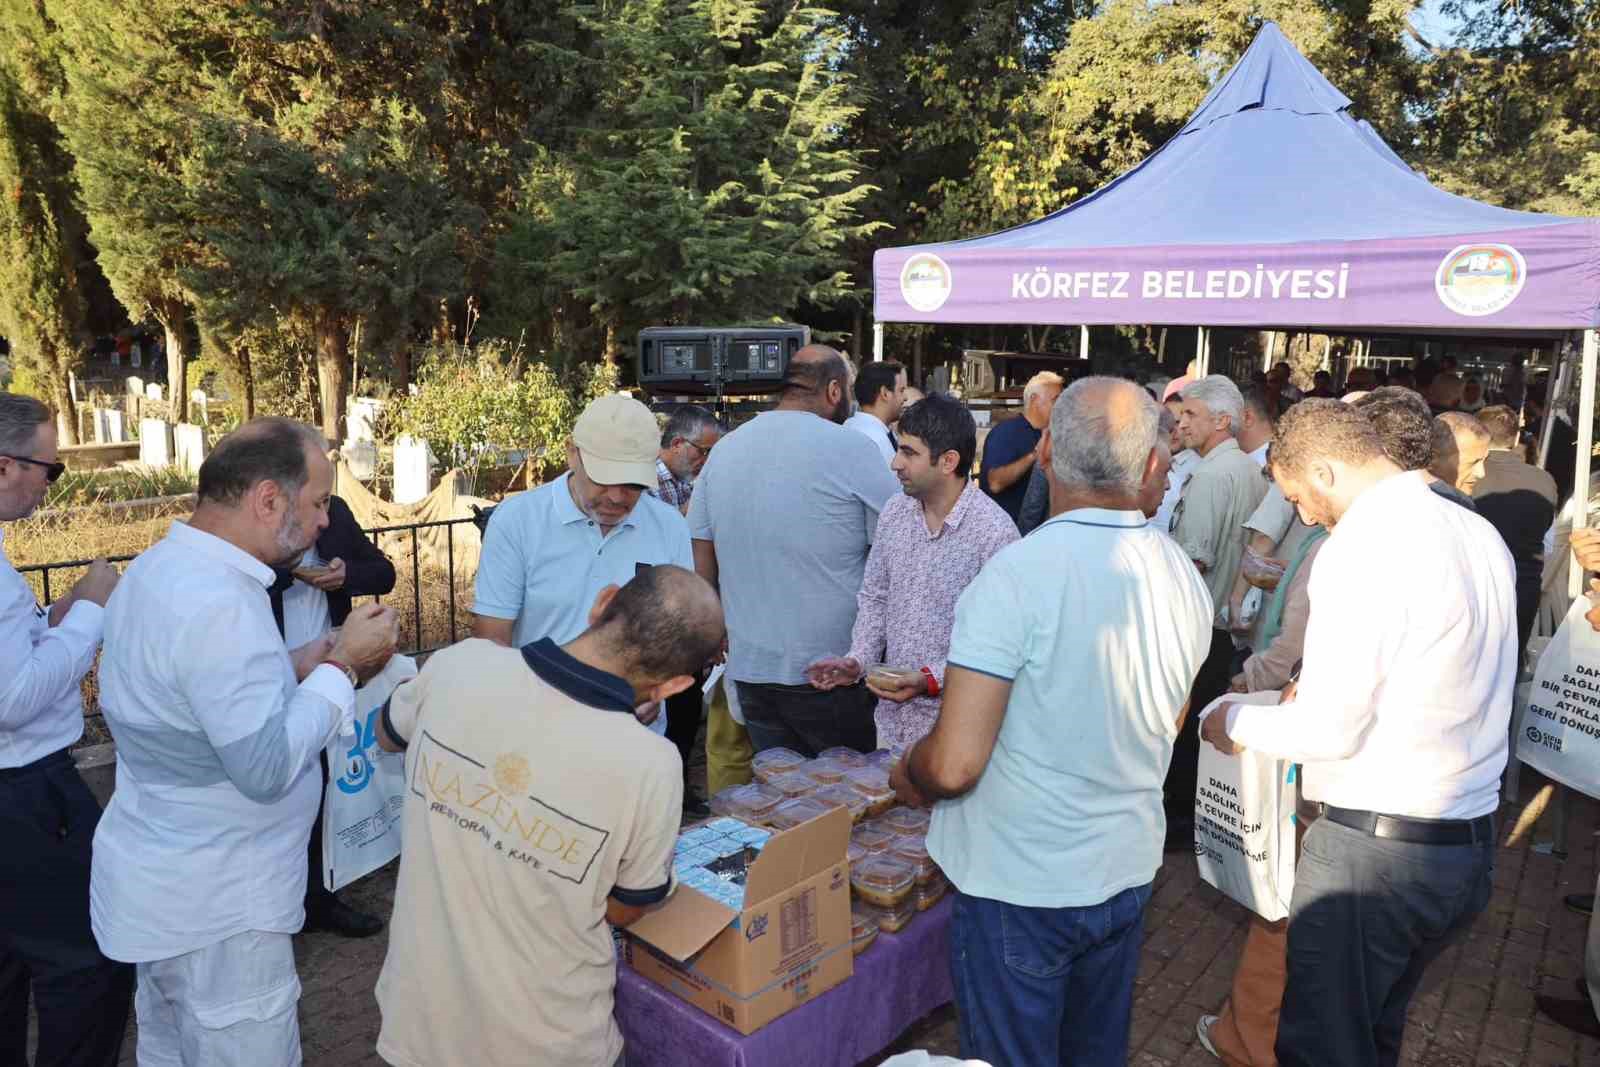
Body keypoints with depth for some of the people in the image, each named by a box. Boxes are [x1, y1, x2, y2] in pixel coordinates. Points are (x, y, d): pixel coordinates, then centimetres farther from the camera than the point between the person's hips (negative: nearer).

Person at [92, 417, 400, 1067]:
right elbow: (266, 767, -28)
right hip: (216, 913, -10)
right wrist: (343, 664, -18)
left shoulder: (158, 569, 4)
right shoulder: (218, 603, -28)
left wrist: (295, 667, 4)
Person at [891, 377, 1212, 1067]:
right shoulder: (1187, 580, -2)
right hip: (1127, 874, 6)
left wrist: (909, 778, -4)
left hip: (1018, 887, -6)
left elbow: (954, 764, -26)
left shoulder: (1015, 576, -24)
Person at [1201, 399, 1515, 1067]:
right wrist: (1325, 683, 19)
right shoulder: (1480, 535, 7)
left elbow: (1329, 730, -19)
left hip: (1373, 848, -9)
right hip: (1473, 842, 9)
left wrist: (1235, 723, -3)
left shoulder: (1362, 545, -19)